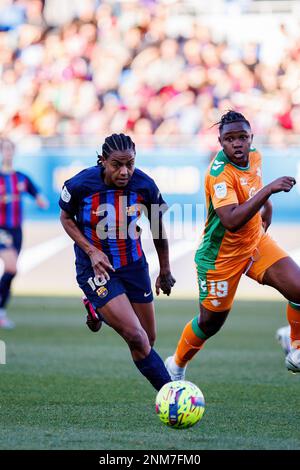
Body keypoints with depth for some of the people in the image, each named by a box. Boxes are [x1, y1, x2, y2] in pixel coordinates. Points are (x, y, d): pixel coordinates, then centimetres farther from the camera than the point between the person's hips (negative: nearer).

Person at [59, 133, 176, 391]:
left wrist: (165, 271, 13)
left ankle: (100, 310, 39)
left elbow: (158, 227, 4)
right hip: (95, 268, -4)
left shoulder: (145, 185, -13)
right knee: (136, 337, -18)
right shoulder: (80, 184, -20)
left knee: (148, 340, 11)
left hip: (133, 264, 4)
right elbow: (66, 219, -1)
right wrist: (91, 251, -15)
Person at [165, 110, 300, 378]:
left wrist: (266, 206, 16)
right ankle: (176, 366, 36)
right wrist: (269, 189, -43)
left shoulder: (254, 156, -4)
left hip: (256, 242, 6)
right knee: (211, 322, 9)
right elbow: (231, 221, -42)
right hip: (221, 254, -6)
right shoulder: (220, 173, -28)